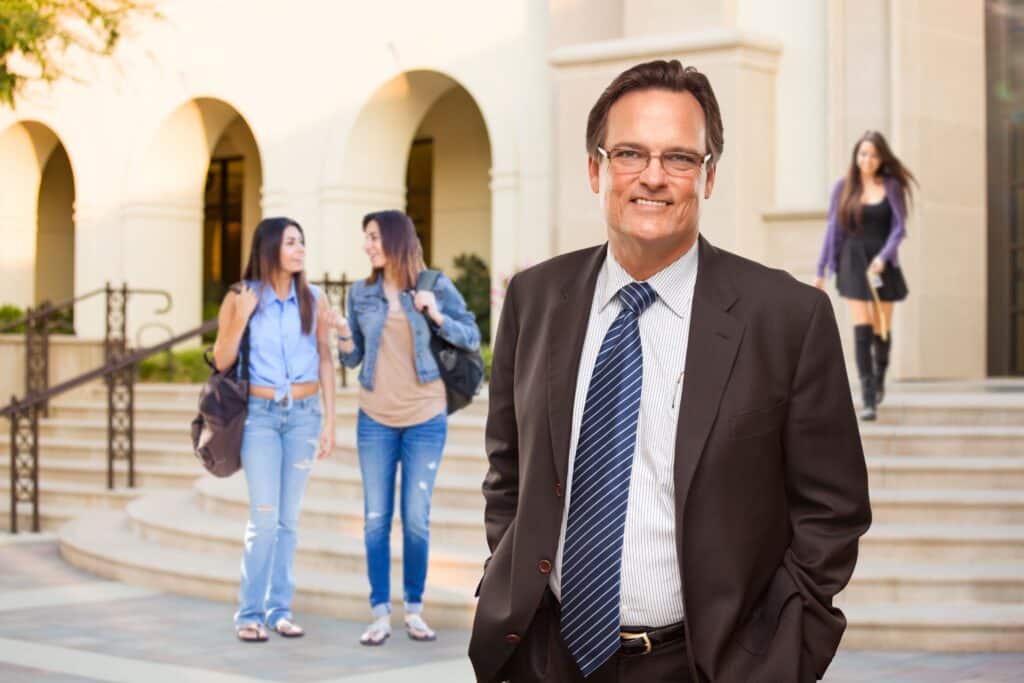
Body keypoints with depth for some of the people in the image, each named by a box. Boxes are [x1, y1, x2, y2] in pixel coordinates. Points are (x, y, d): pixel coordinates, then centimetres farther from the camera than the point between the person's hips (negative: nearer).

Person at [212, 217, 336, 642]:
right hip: (260, 414, -2)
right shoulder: (240, 298, -2)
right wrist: (241, 319, -16)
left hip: (304, 414, 2)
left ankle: (280, 608, 11)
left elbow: (325, 362, 8)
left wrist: (329, 421, 3)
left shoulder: (313, 300, 4)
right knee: (264, 517, -9)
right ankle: (249, 613, -1)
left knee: (288, 518, 5)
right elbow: (221, 363, -1)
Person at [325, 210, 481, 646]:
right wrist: (343, 336, -14)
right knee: (376, 519, 1)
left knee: (417, 519, 2)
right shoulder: (361, 293, 4)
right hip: (375, 418, 2)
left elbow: (472, 339, 0)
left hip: (425, 418, -2)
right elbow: (353, 359, 7)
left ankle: (415, 610, 14)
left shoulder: (436, 286, -2)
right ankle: (380, 614, 8)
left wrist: (437, 316, -15)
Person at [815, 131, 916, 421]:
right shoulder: (843, 187, 4)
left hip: (882, 263, 1)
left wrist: (883, 257, -20)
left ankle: (879, 378, 41)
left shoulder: (892, 187, 1)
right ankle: (869, 400, -13)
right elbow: (833, 229, 7)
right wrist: (821, 270, 5)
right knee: (862, 330, -11)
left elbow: (899, 228, -4)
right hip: (853, 263, -1)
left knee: (881, 329, 10)